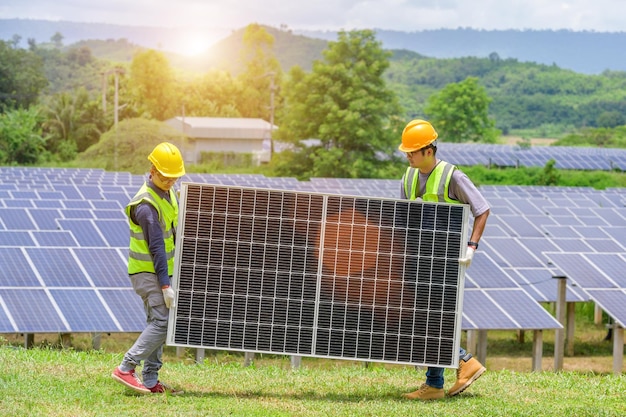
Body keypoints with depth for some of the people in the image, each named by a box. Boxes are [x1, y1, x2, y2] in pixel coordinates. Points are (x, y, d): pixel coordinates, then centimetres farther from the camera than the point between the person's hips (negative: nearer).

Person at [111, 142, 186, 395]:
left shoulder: (168, 193, 9)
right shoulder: (146, 205, -22)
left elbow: (174, 235, 22)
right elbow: (156, 248, -23)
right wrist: (165, 285, -24)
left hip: (160, 270, 9)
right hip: (147, 272, -9)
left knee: (157, 323, 9)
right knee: (161, 322, -16)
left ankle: (150, 381, 11)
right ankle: (126, 369, -15)